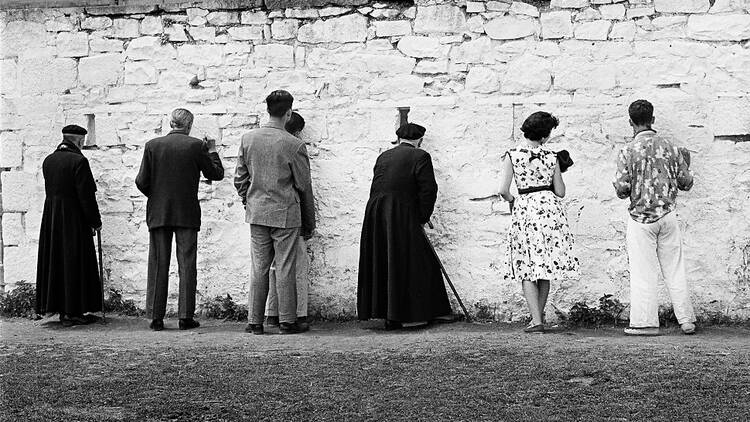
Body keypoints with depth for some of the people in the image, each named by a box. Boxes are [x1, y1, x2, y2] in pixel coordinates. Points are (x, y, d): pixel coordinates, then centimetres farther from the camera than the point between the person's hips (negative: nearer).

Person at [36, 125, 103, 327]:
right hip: (73, 219, -7)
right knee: (75, 263, 0)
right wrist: (95, 221, -6)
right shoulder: (78, 161, -14)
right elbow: (86, 195, -15)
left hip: (50, 219, 7)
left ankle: (61, 309, 20)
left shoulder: (48, 160, 7)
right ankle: (73, 312, 1)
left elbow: (51, 190, 12)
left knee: (55, 262, 13)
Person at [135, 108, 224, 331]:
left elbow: (142, 182, -3)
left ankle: (156, 317, 7)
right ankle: (185, 316, 2)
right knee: (187, 265, 3)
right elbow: (216, 174, 2)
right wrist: (212, 151, 15)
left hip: (158, 213, 2)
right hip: (187, 213, -2)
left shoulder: (152, 145, -1)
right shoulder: (196, 146, -5)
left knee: (158, 265, 6)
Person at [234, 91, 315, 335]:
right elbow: (304, 186, -4)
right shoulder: (294, 146, -11)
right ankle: (287, 322, 8)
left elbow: (240, 179, 6)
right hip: (286, 214, -4)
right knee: (285, 269, 3)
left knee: (259, 268, 9)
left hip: (257, 213, 4)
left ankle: (255, 322, 12)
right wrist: (309, 223, 4)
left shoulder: (248, 139, 1)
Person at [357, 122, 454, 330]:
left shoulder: (383, 156, 17)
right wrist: (422, 218, 3)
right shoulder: (420, 157, -1)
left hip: (374, 214, 6)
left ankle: (380, 311, 16)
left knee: (380, 264, 12)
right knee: (410, 264, 3)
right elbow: (429, 190, -8)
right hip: (401, 216, -6)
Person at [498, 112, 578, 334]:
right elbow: (560, 192, 4)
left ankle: (536, 320, -4)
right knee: (544, 266, 14)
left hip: (524, 208, -1)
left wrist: (511, 200, 12)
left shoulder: (512, 155, -3)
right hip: (550, 208, 1)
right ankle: (539, 315, 22)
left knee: (527, 268, 5)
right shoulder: (551, 157, 0)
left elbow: (503, 190, -9)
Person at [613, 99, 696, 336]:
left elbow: (622, 190, -13)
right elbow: (686, 183, 5)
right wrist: (685, 166, 24)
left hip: (640, 217, -3)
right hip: (668, 215, 3)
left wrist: (618, 185, 9)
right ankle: (687, 321, 14)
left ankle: (645, 322, 6)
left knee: (644, 272, 3)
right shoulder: (669, 147, 0)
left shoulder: (628, 151, -10)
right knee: (675, 270, 10)